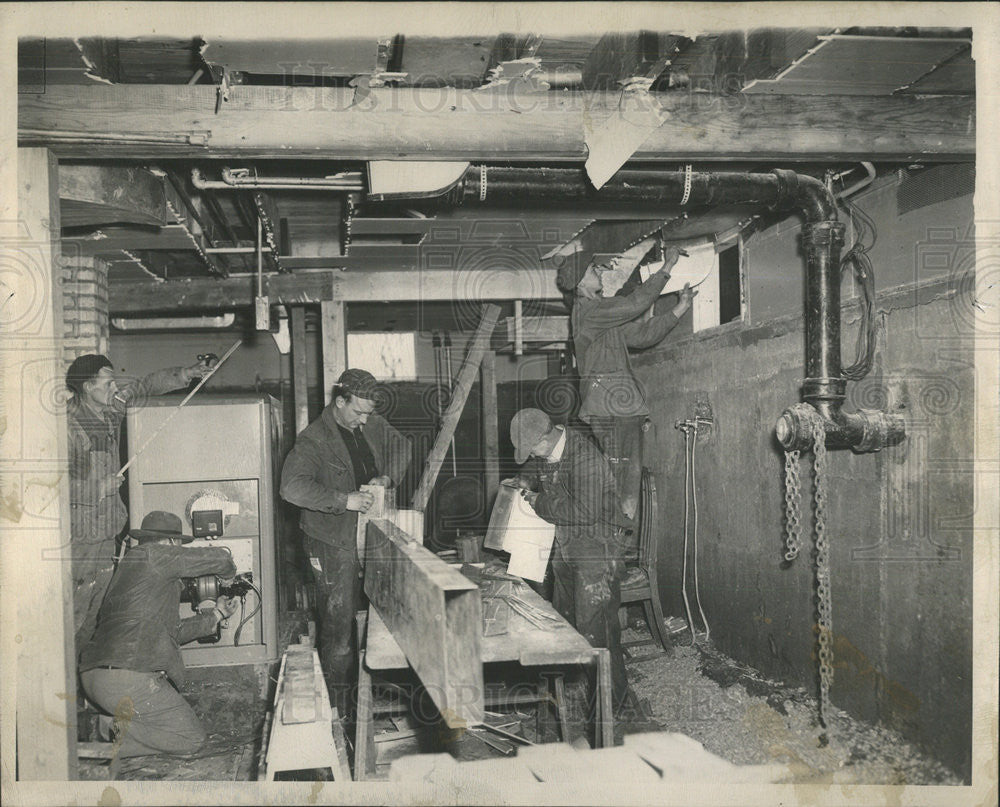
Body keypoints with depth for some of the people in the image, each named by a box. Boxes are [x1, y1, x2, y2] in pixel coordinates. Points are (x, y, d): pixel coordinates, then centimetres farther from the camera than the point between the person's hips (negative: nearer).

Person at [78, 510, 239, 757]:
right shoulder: (153, 554, -3)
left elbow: (173, 631, 25)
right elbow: (218, 558, 1)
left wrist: (215, 614, 29)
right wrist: (228, 571, 24)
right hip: (130, 679, -9)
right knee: (192, 739, 3)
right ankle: (116, 741, -8)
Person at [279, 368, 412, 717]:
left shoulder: (372, 425, 5)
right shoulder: (314, 439, -16)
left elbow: (400, 445, 22)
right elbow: (292, 486, -28)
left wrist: (388, 476, 2)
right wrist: (344, 500, -30)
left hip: (370, 537, 6)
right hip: (333, 543, -6)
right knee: (338, 619, -2)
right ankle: (337, 697, 9)